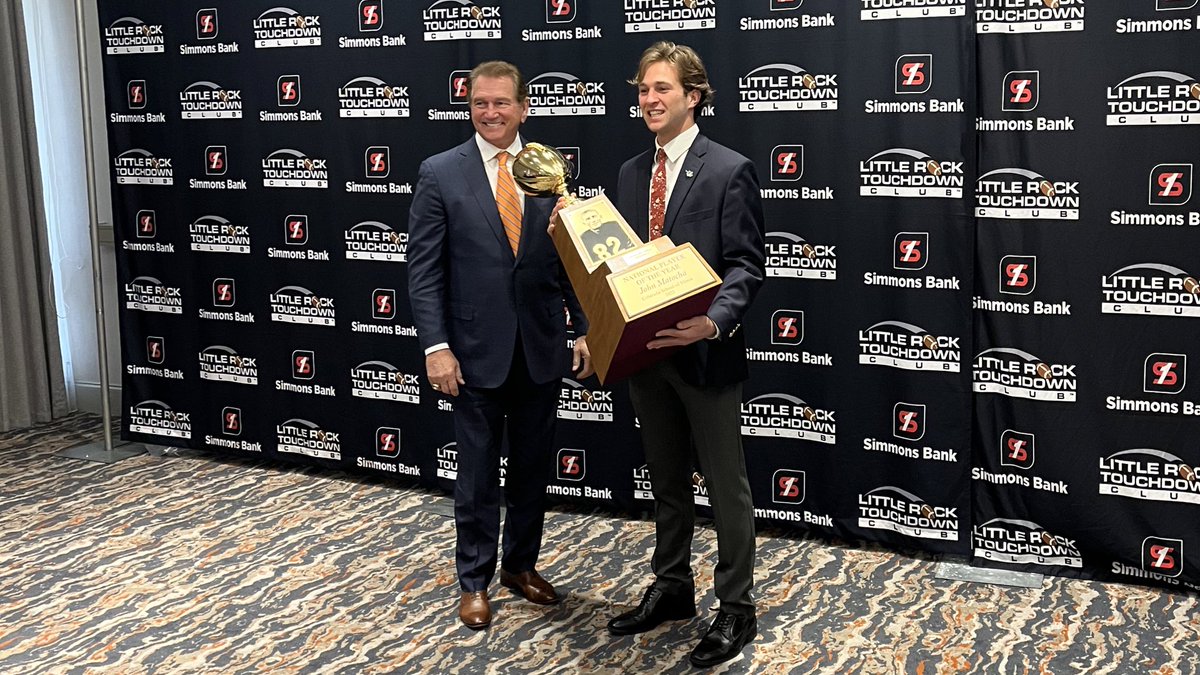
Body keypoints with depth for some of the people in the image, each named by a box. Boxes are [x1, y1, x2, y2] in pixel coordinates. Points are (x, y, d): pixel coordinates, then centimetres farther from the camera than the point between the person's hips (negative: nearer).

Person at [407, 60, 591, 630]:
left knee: (532, 468, 14)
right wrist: (436, 347, -13)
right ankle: (474, 581, 23)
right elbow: (423, 270, -6)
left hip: (541, 348, 3)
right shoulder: (439, 173, -4)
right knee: (477, 474, 8)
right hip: (477, 350, -2)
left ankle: (521, 564, 32)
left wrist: (585, 329, -1)